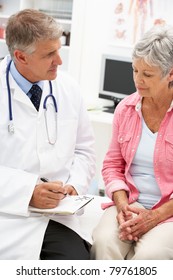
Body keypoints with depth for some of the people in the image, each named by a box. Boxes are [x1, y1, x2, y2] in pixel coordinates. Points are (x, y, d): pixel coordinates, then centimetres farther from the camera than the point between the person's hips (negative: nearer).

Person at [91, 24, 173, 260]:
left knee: (150, 254, -32)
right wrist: (122, 205, -6)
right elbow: (113, 165, 12)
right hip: (130, 205, 3)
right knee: (104, 242, -28)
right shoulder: (126, 108, 7)